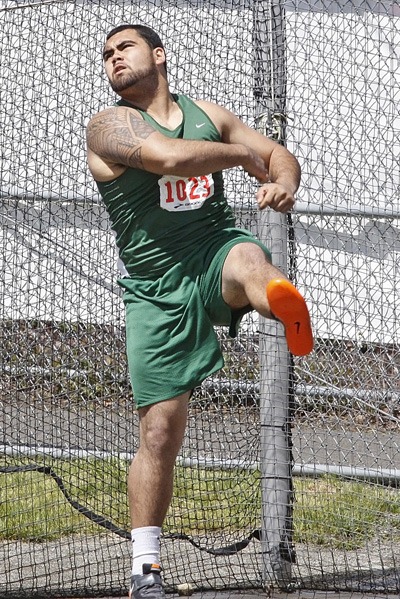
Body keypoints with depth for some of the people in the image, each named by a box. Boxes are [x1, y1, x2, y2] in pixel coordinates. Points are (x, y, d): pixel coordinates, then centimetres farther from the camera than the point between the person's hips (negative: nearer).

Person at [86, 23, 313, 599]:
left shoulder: (206, 113, 14)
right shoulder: (110, 125, -3)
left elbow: (279, 154, 19)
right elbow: (169, 156, -23)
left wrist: (283, 182, -7)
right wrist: (242, 154, -7)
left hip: (216, 255, 2)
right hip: (156, 289, -1)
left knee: (248, 258, -37)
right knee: (160, 432, -3)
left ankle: (289, 310, -75)